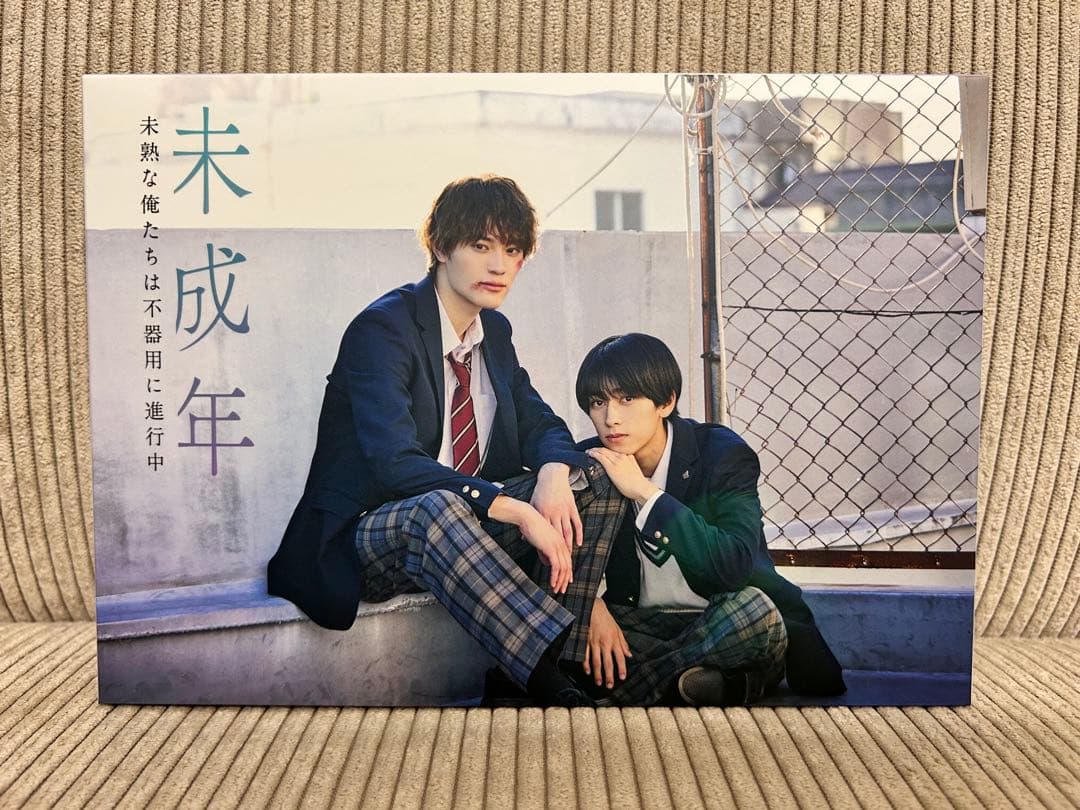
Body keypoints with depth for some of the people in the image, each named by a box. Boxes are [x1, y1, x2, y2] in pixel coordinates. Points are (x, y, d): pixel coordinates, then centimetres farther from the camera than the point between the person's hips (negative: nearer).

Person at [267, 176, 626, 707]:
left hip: (467, 527, 7)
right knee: (437, 509, -41)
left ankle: (558, 669, -19)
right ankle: (554, 686, -38)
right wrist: (516, 511, -37)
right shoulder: (381, 329, -15)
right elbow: (394, 462, -28)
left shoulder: (494, 331, 9)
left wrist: (553, 473, -19)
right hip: (366, 540, -7)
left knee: (594, 478, -13)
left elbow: (539, 423, 7)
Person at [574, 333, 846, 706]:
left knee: (753, 608, -37)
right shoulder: (590, 462, -2)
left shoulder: (723, 454, -13)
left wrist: (646, 493, -30)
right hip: (638, 625, 4)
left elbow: (735, 568, -28)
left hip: (724, 625, -3)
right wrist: (590, 606, -24)